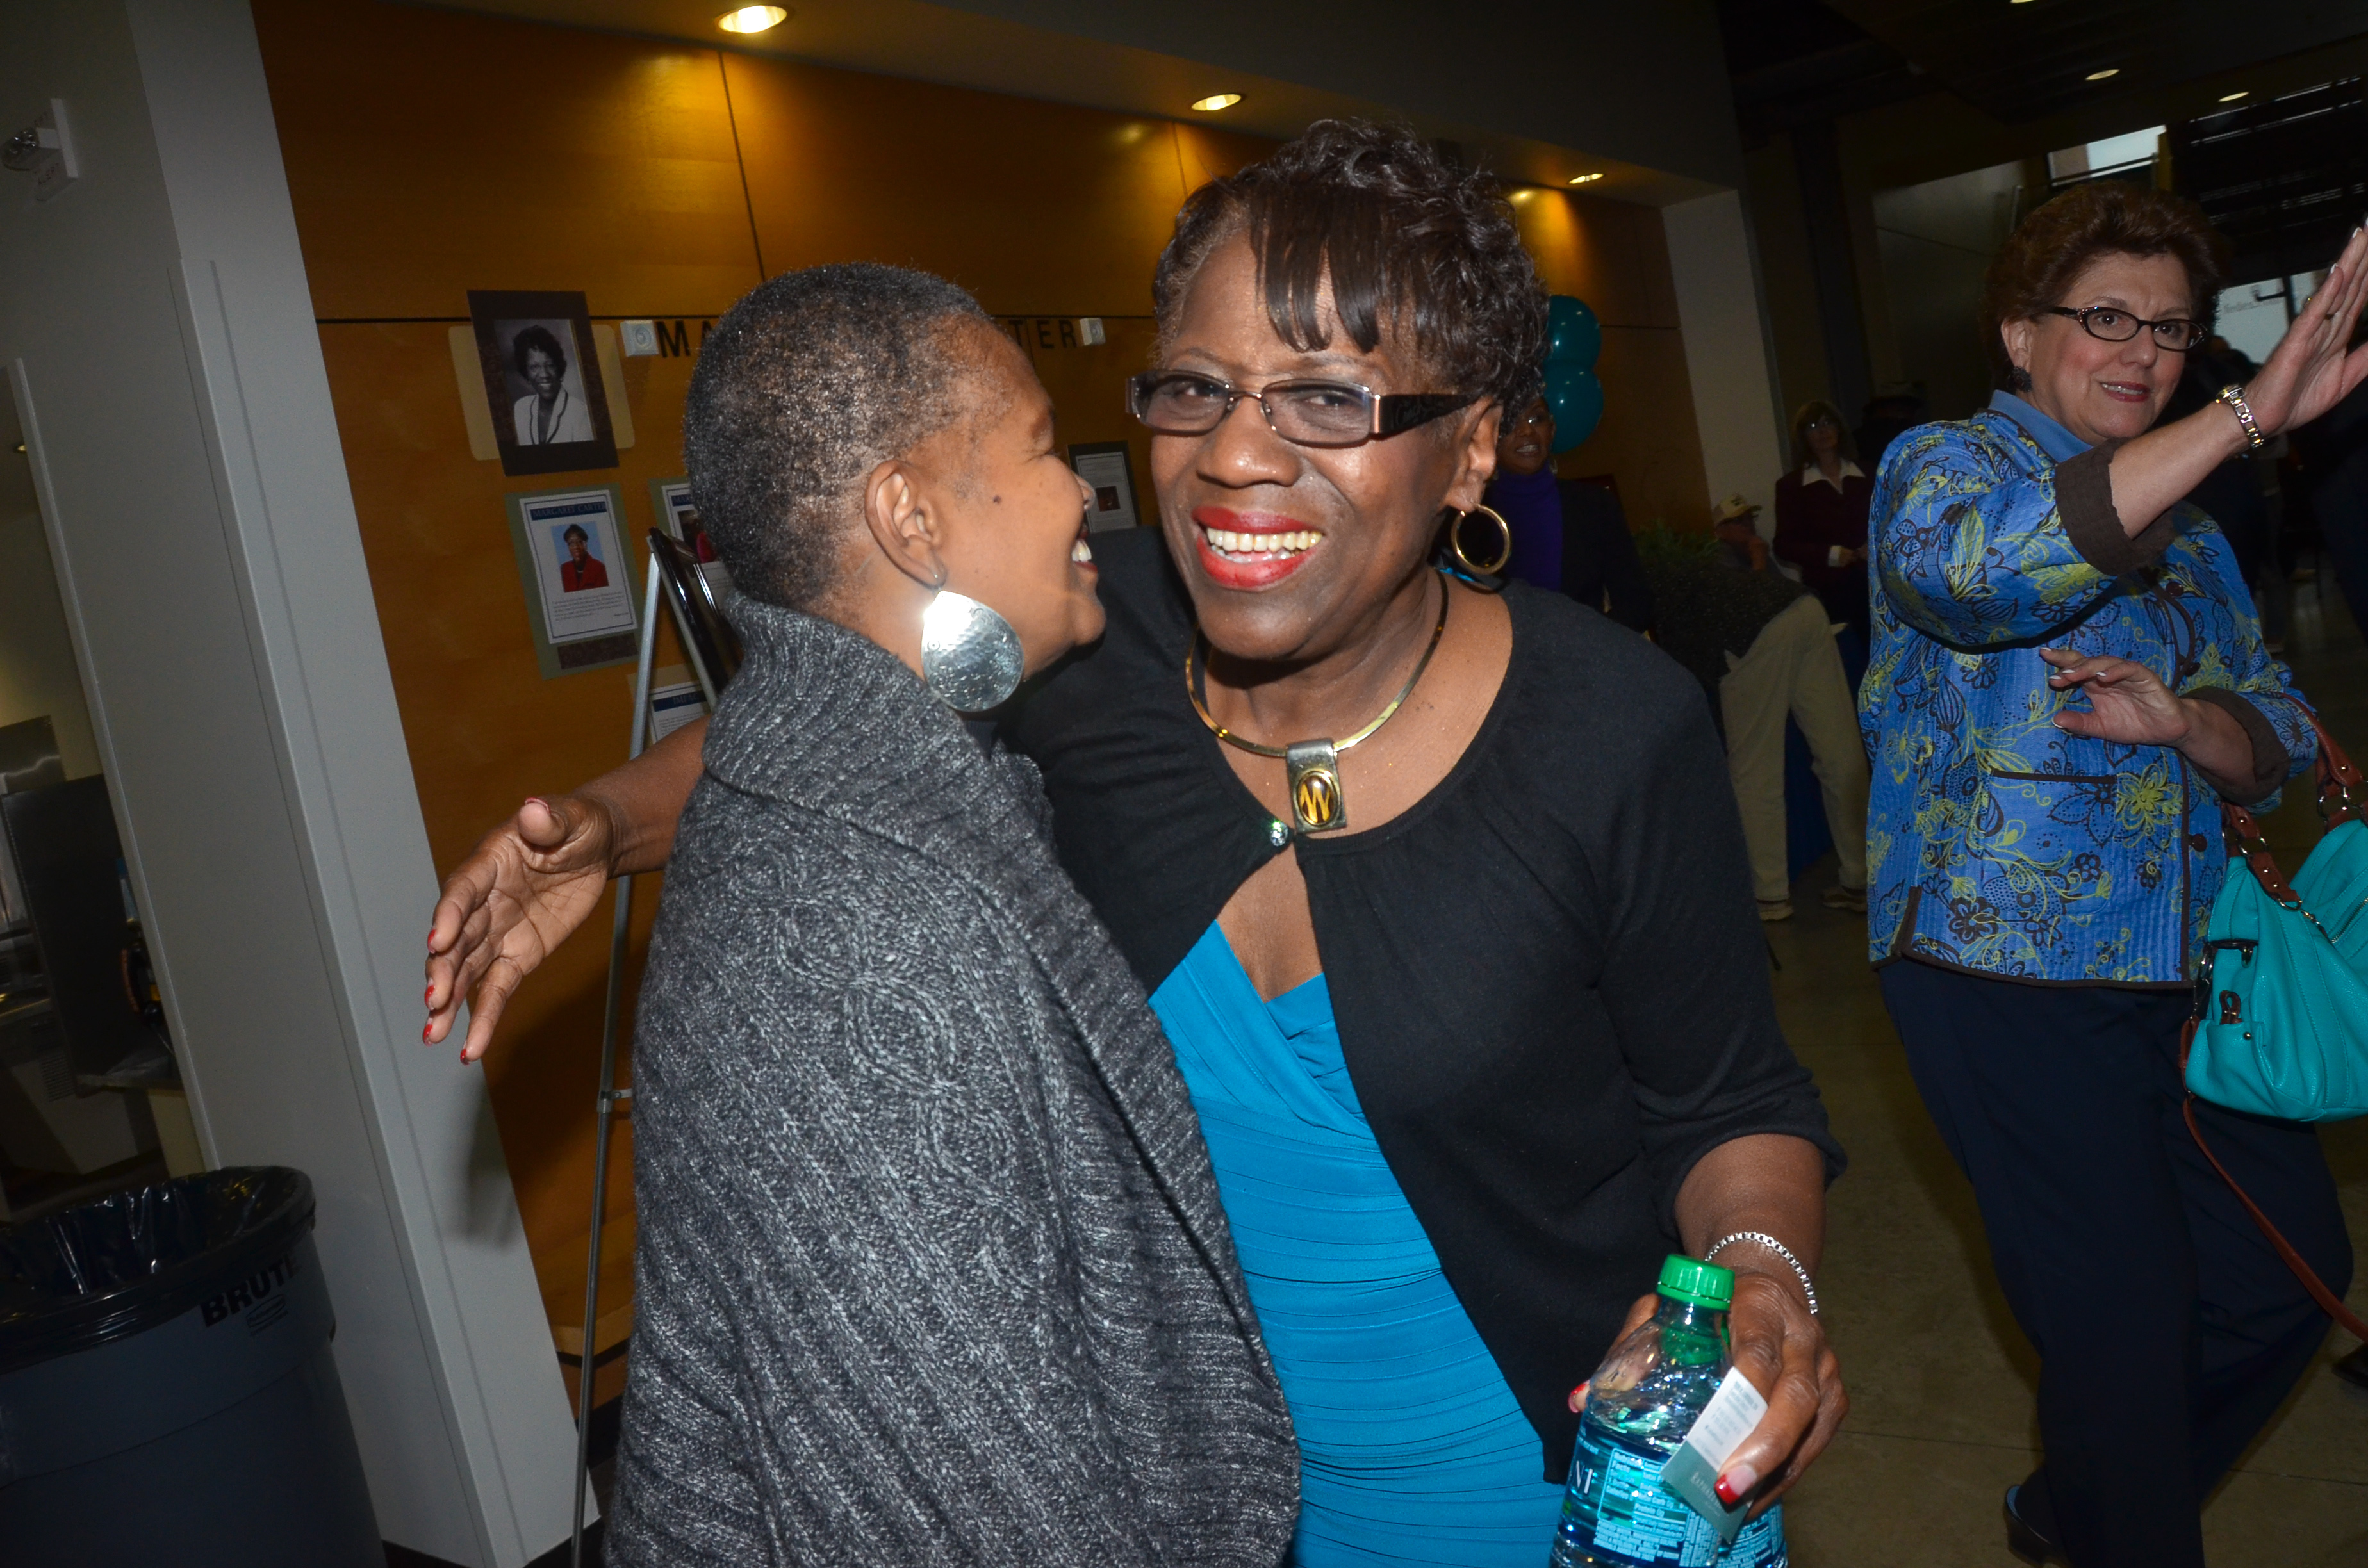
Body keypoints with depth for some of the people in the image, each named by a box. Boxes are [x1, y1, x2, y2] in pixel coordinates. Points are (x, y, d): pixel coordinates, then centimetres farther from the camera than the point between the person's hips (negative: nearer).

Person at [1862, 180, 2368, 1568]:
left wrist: (2182, 719, -12)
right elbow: (1987, 559, -31)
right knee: (2127, 1322, 0)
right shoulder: (1946, 465, -5)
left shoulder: (2188, 530, 16)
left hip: (2184, 969, 8)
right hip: (2008, 973, -7)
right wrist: (2250, 414, -34)